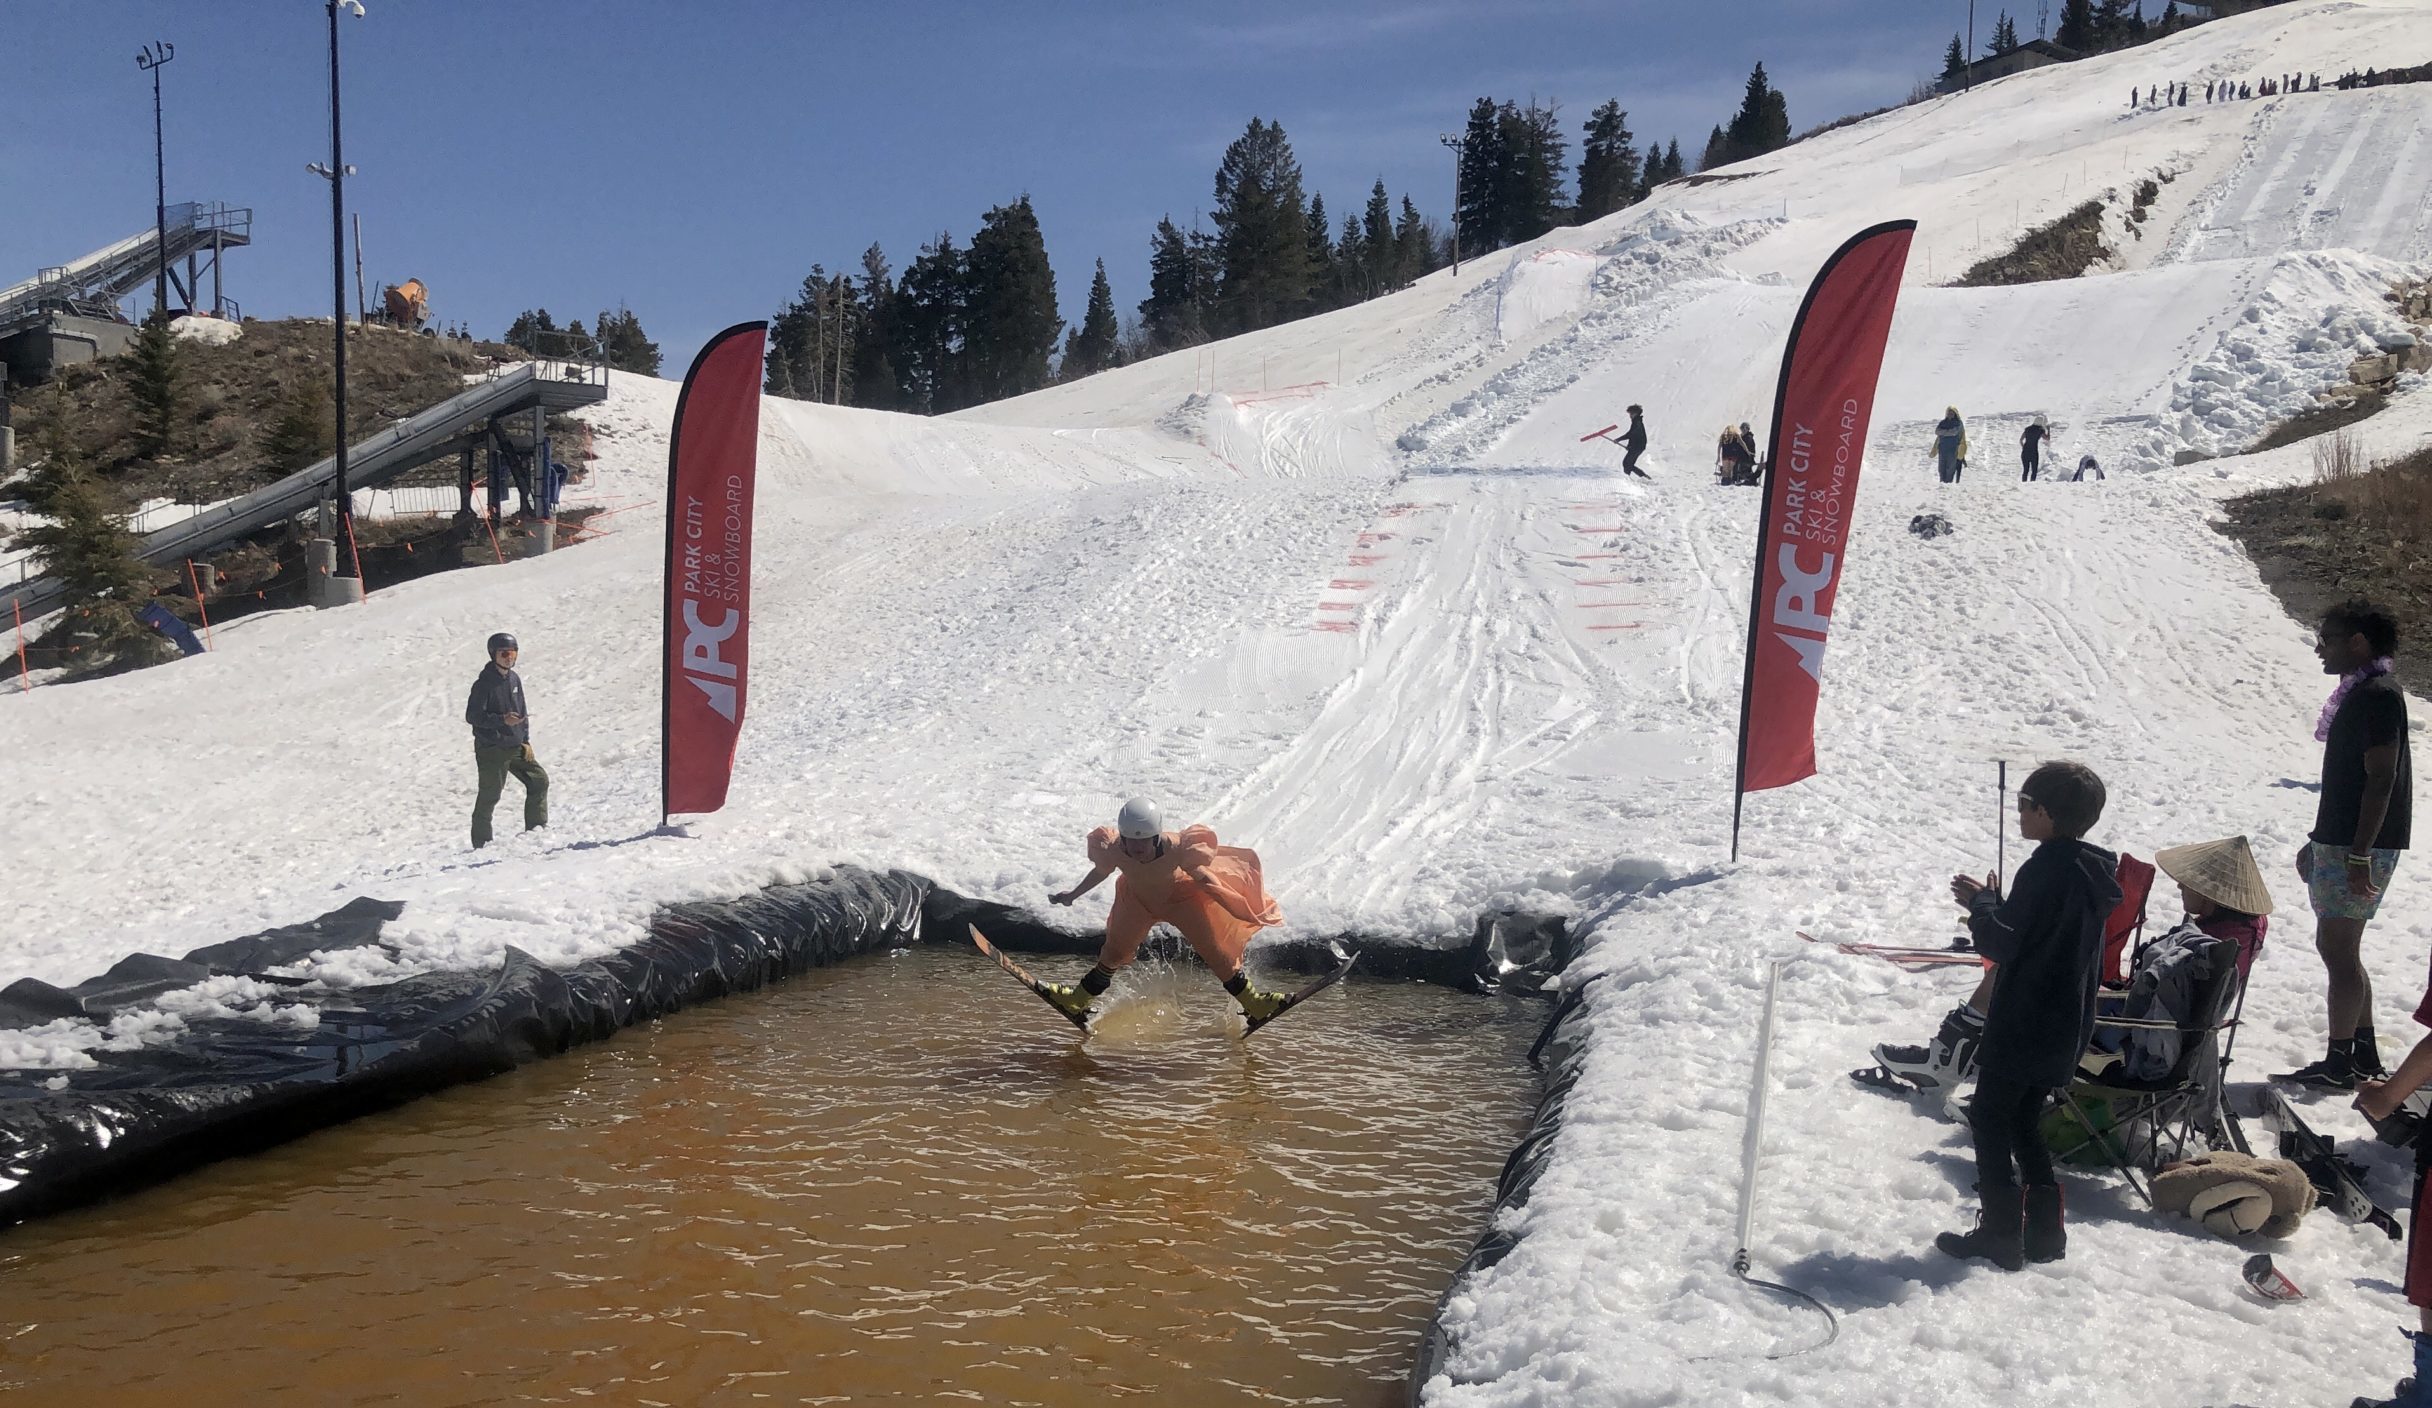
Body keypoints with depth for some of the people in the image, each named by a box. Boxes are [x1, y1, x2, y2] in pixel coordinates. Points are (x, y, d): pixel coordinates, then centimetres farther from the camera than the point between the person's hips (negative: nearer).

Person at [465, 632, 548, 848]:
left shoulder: (514, 679, 8)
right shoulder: (484, 683, -13)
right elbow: (472, 716, -16)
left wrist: (526, 741, 10)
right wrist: (502, 719, -27)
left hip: (516, 747, 7)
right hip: (491, 750, -7)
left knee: (539, 780, 3)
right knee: (489, 795, -3)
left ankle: (536, 827, 13)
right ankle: (481, 842, 6)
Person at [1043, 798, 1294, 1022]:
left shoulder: (1176, 848, -39)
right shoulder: (1112, 849, -33)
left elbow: (1198, 873, -19)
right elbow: (1100, 872, -9)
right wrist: (1072, 895, 1)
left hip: (1180, 897, -2)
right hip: (1137, 900, 2)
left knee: (1214, 950, -1)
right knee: (1115, 951, 11)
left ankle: (1251, 1000, 17)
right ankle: (1080, 997, 36)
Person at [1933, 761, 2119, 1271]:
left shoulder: (2046, 870, -21)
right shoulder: (2093, 872, 8)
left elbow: (2003, 944, -20)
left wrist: (1982, 903, -4)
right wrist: (1993, 907, 10)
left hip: (2023, 1028, -9)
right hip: (2065, 1031, 9)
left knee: (1989, 1120, 2)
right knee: (2025, 1124, 19)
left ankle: (2001, 1236, 4)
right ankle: (2044, 1234, 22)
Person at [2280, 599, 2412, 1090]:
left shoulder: (2377, 695, -15)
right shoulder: (2358, 692, 15)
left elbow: (2380, 779, -21)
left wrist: (2359, 856, -23)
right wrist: (2316, 842, 23)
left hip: (2358, 847, -10)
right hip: (2339, 842, 10)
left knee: (2336, 949, -6)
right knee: (2343, 950, 14)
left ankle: (2338, 1064, 0)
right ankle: (2364, 1053, 22)